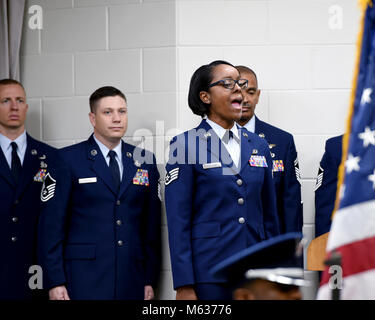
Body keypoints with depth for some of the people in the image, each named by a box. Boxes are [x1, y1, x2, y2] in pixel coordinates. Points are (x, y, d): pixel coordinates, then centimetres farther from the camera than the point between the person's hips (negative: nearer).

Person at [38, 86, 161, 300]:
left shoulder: (145, 160, 11)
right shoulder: (67, 160, 0)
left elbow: (152, 225, 11)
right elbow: (52, 224, -3)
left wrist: (150, 280, 7)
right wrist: (55, 282, -8)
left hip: (132, 282, 3)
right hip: (84, 282, -3)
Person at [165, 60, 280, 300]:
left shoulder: (259, 146, 13)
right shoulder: (186, 145, -1)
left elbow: (269, 216, 16)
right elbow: (178, 220, -6)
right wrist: (184, 285, -12)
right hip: (207, 274, -4)